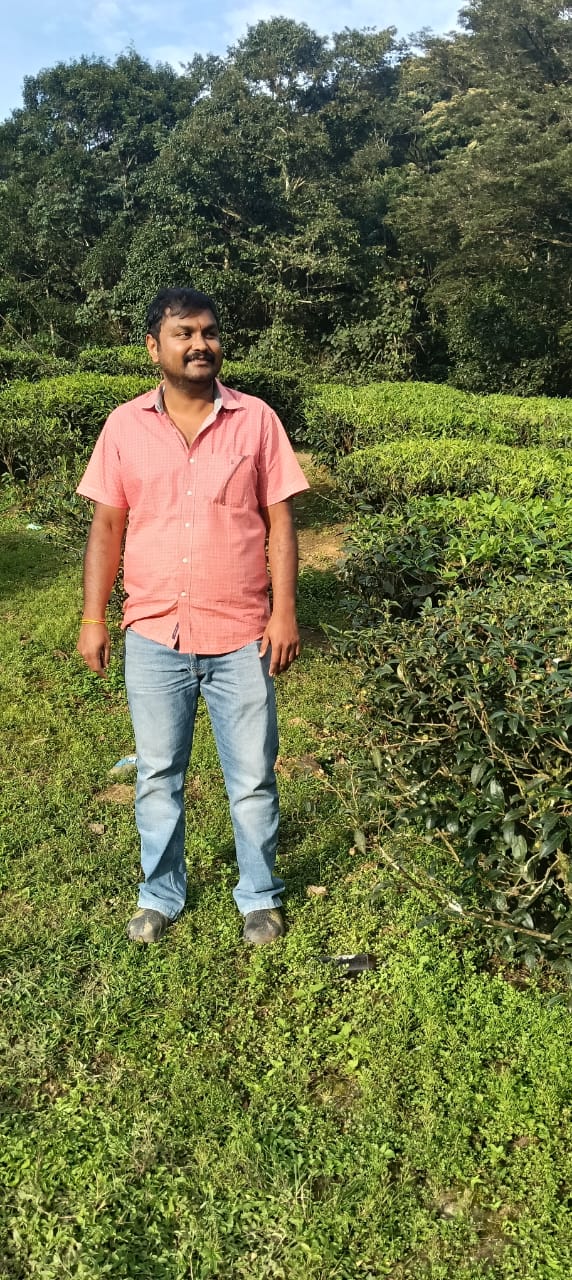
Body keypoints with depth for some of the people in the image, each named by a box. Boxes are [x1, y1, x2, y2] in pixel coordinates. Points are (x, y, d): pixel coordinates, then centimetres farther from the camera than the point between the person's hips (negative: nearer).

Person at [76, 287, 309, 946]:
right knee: (157, 776, 14)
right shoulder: (123, 426, 2)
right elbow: (106, 527, 4)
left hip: (242, 638, -1)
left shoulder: (256, 419, -1)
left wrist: (284, 611, -7)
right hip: (153, 637, 1)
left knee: (253, 779, 9)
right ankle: (160, 894, 35)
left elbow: (278, 521, 0)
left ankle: (259, 897, 30)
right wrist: (93, 619, 0)